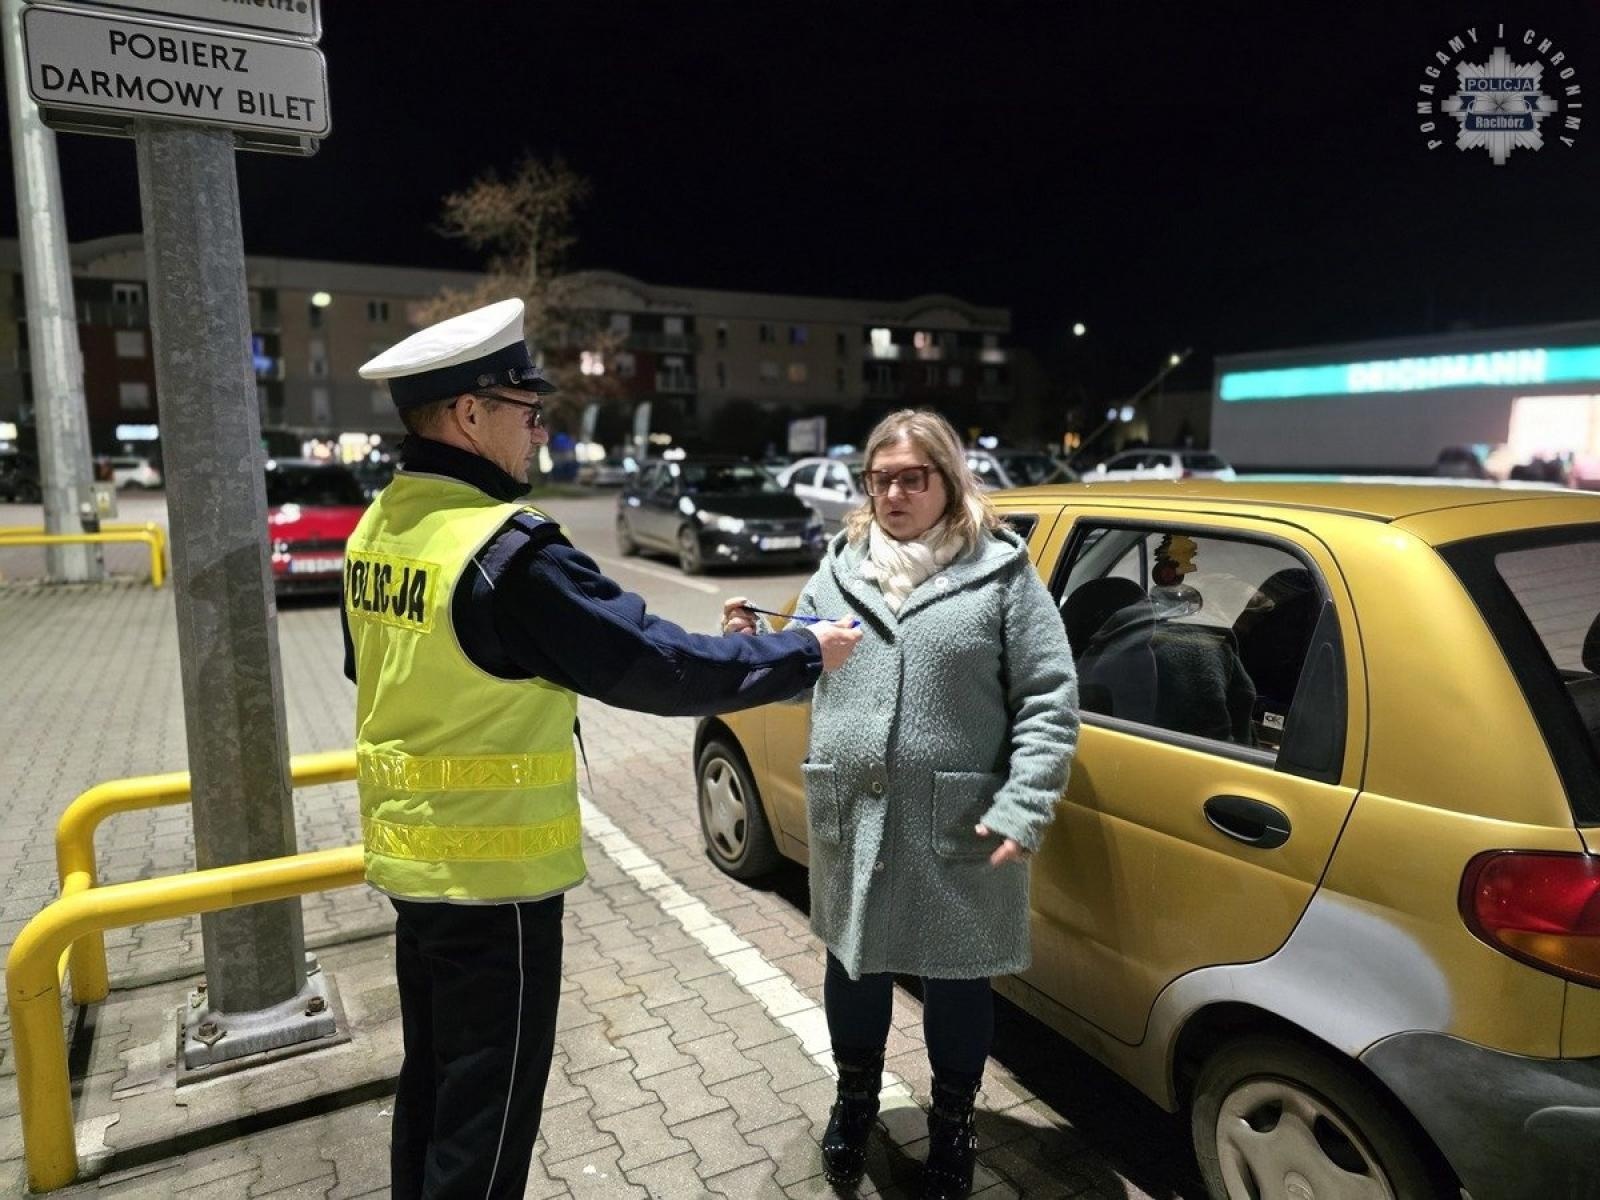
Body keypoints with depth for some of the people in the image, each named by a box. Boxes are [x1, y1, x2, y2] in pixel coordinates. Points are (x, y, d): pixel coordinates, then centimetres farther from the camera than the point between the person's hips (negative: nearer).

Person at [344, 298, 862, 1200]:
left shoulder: (380, 529, 2)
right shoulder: (507, 552, -26)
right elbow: (657, 668, -23)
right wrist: (804, 656, -11)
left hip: (410, 854, 9)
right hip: (493, 874, -8)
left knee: (431, 1083, 25)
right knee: (486, 1110, 10)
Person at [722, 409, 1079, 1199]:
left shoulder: (1001, 571, -5)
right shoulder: (839, 567, 7)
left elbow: (1049, 701, -7)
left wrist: (1022, 809, -15)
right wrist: (755, 645, -7)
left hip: (958, 828, -3)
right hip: (848, 819, 4)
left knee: (956, 976, 15)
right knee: (853, 963, 20)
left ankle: (952, 1121, 41)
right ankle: (855, 1095, 47)